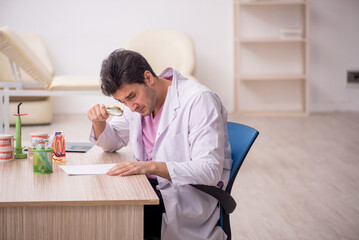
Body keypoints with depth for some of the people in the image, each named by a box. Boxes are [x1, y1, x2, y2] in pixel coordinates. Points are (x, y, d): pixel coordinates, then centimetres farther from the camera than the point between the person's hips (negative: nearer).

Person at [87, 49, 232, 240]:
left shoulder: (199, 100, -17)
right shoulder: (138, 99, 7)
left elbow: (211, 170, -24)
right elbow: (112, 142, 23)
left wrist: (152, 167, -35)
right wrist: (98, 121, -2)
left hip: (188, 196, -7)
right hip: (150, 186, 7)